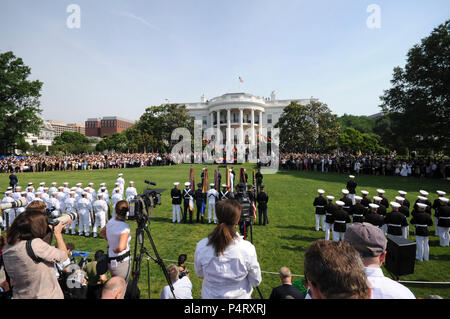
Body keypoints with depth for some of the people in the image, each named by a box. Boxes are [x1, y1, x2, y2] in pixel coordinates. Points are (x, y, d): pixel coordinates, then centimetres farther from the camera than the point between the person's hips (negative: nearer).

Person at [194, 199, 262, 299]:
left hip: (211, 295, 1)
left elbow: (199, 273, -5)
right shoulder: (247, 248, -31)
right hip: (240, 296, 0)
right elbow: (256, 281, -15)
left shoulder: (201, 246, -25)